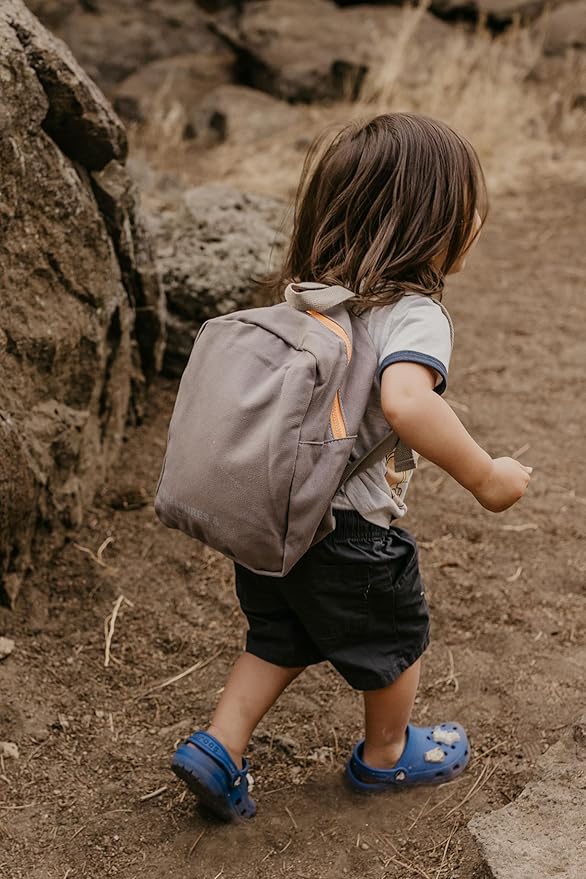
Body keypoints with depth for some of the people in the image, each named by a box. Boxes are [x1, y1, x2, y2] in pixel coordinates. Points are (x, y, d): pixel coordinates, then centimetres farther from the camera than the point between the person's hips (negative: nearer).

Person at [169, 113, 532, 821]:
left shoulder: (313, 297, 2)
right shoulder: (413, 313, -22)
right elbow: (406, 401, -41)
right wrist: (484, 477, -29)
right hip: (350, 530, -6)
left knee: (280, 641, 28)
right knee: (395, 640, 22)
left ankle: (217, 748, 24)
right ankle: (386, 755, 44)